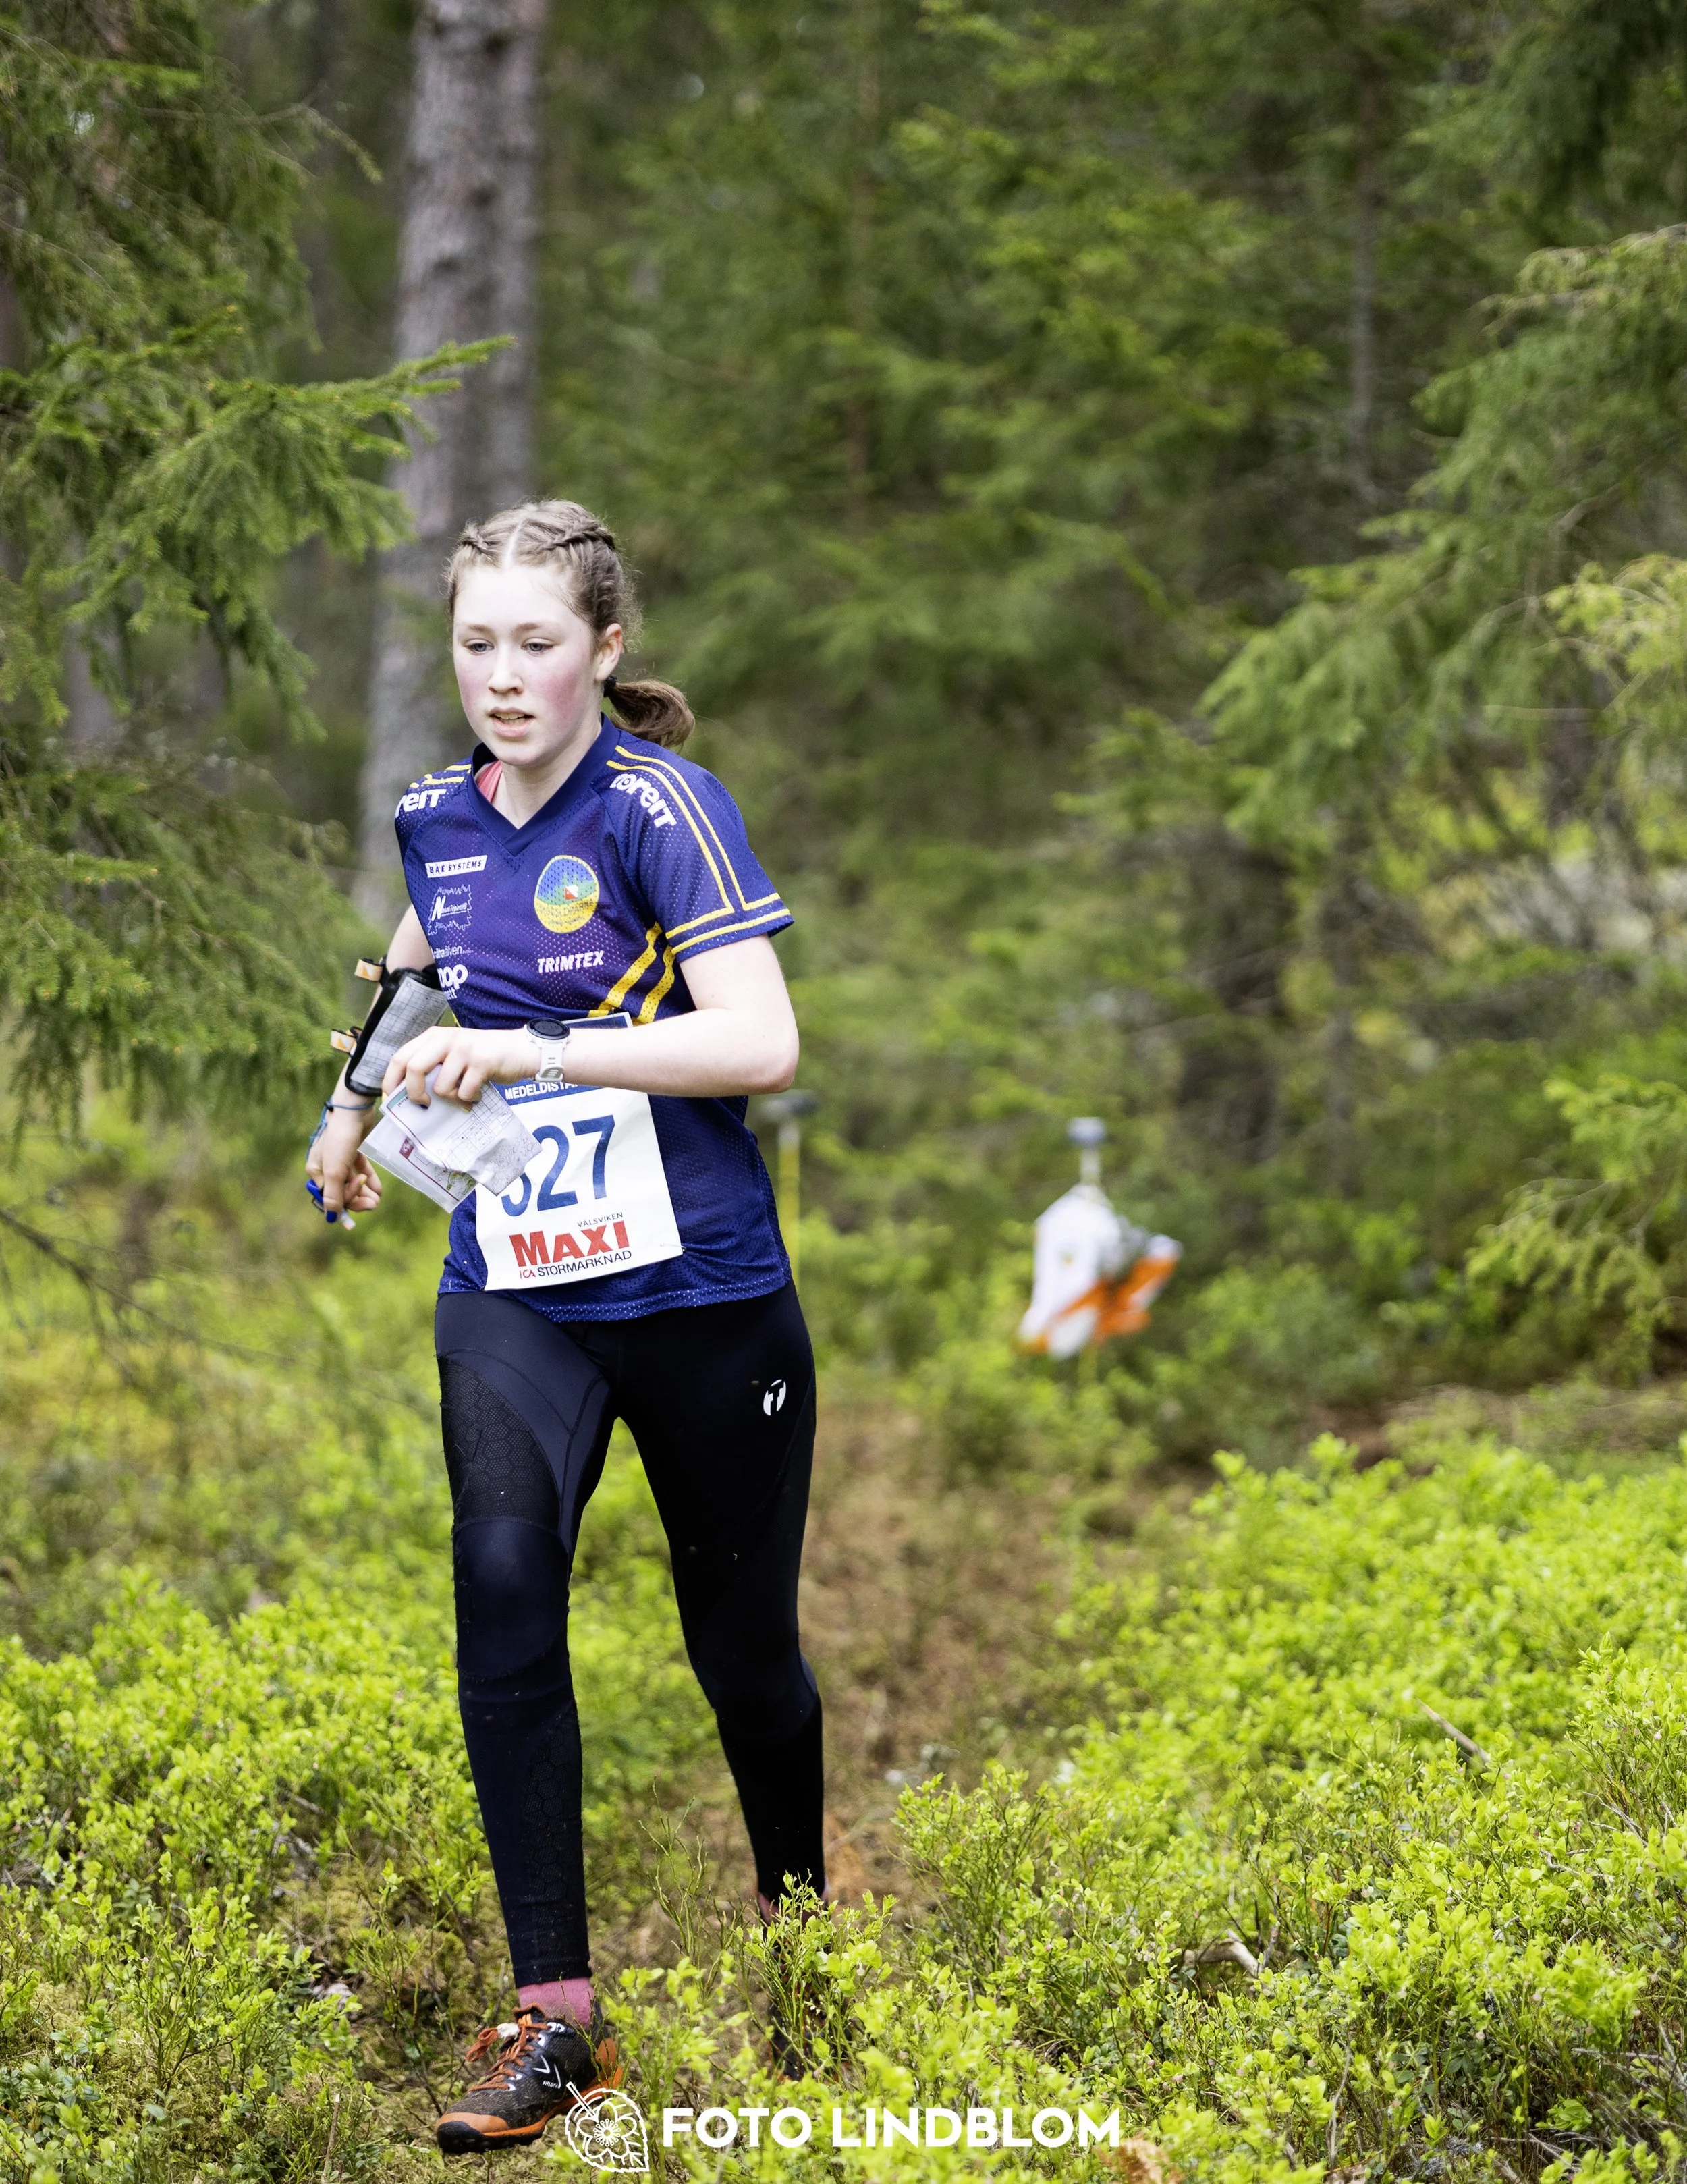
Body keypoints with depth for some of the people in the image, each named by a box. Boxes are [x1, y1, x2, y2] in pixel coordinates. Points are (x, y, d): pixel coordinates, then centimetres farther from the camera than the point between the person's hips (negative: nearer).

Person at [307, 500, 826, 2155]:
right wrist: (356, 1106, 24)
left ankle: (801, 1929, 38)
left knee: (740, 1638, 8)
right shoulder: (438, 819, 5)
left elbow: (760, 1042, -23)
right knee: (503, 1581, -20)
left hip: (699, 1291, -4)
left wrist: (532, 1048, -27)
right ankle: (554, 2016, -16)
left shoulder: (661, 807, -13)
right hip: (511, 1290, 4)